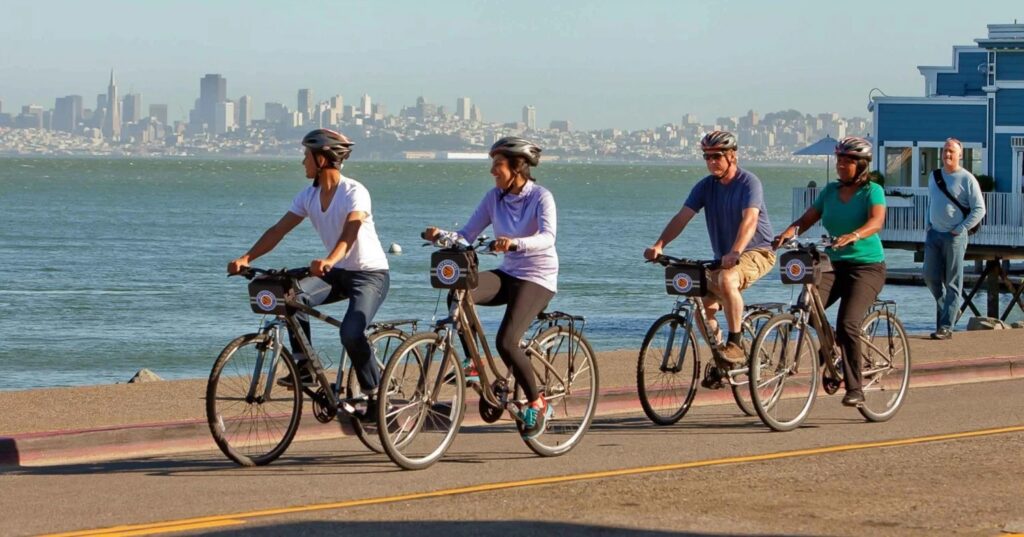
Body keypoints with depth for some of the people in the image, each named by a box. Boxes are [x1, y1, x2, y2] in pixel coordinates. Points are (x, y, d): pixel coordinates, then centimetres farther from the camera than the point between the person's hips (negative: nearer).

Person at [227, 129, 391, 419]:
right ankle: (303, 365, -14)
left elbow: (349, 233, -37)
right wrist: (246, 259, -17)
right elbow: (278, 231, -3)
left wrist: (328, 261, -55)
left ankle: (374, 392, -8)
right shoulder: (309, 196, 1)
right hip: (337, 273, 7)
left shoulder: (354, 193, -20)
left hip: (370, 273, -7)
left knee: (351, 333, -27)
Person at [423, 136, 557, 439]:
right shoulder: (495, 198, 5)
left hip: (537, 279, -5)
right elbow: (467, 235, 1)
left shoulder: (541, 197, -13)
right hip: (507, 274, 6)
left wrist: (514, 243, -48)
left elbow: (547, 237, -30)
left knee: (506, 342, -23)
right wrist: (441, 235, -19)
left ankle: (537, 404, -1)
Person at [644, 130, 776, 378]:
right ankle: (720, 360, 12)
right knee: (704, 304, -6)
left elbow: (749, 219, -31)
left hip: (756, 251, -7)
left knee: (727, 280, -35)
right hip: (723, 257, 7)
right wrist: (659, 245, -23)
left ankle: (735, 345, -26)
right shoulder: (706, 186, 2)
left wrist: (735, 252, -47)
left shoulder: (749, 183, -15)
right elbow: (682, 217, -7)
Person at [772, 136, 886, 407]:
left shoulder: (872, 191, -5)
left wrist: (853, 236, -42)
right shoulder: (831, 190, 11)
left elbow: (876, 221, -23)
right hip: (833, 263, 5)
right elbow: (808, 218, 6)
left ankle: (855, 389, -13)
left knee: (847, 324, -22)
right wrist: (789, 231, -15)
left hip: (866, 265, -5)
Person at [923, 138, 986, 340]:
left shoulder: (967, 179, -6)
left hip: (954, 237, -6)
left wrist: (960, 229, -11)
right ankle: (949, 309, 27)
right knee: (931, 277, 4)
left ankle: (945, 327, -5)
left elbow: (979, 209, -7)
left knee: (952, 282, -4)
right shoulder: (934, 176, 12)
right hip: (934, 234, 6)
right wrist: (928, 225, 11)